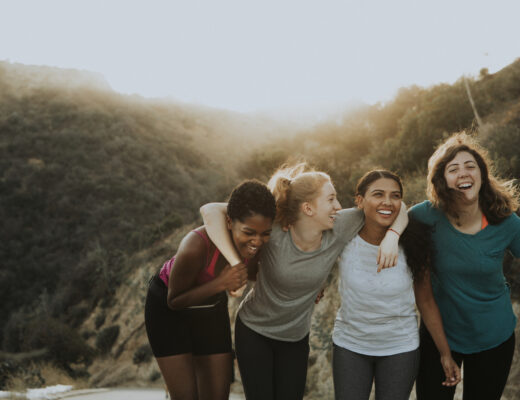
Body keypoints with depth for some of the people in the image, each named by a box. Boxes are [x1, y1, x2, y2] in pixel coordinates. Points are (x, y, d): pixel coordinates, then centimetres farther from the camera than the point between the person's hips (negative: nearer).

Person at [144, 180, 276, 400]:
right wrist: (220, 283, -37)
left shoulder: (258, 242, -22)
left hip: (211, 308, 5)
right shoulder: (196, 246, -39)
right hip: (168, 308, -5)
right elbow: (175, 301, -23)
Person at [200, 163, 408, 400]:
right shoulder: (273, 231, -28)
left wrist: (391, 236, -29)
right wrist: (235, 264, -40)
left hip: (296, 338, 3)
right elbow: (210, 211, -33)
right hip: (254, 331, -3)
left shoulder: (339, 229, -18)